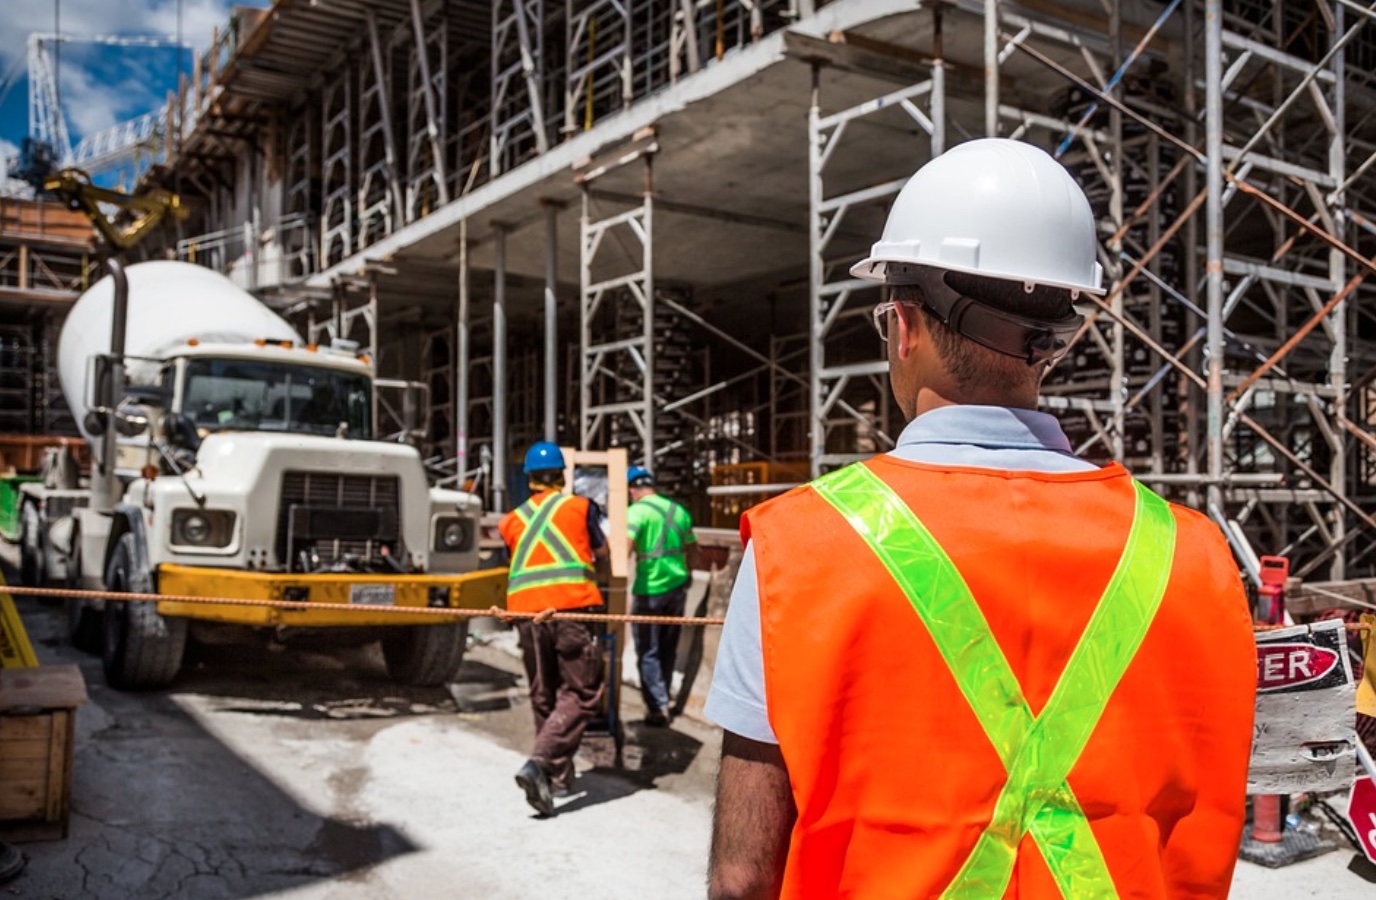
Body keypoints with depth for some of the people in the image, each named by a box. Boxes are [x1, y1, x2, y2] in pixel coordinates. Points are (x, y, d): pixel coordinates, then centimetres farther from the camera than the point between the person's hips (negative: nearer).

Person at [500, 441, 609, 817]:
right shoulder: (580, 506, 11)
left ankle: (559, 775, 23)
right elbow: (601, 553, 21)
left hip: (526, 611, 4)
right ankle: (538, 764, -18)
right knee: (582, 694, 0)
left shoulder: (511, 520, 17)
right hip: (571, 605, -4)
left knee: (544, 696, 16)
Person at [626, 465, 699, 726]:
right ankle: (664, 699, 27)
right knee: (668, 648, 17)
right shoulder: (678, 510, 11)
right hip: (677, 587, 6)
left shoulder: (637, 511, -9)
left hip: (650, 589, -6)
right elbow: (692, 550, 17)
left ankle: (659, 707, -1)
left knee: (648, 651, 3)